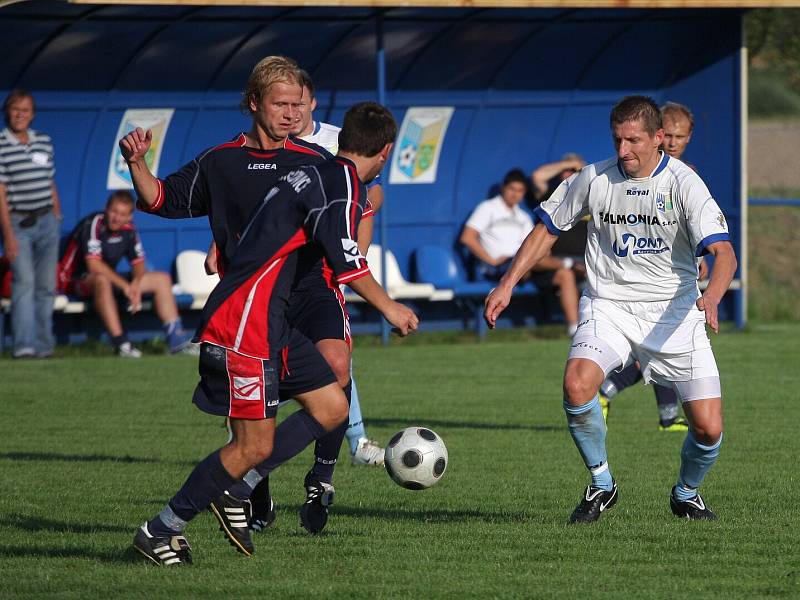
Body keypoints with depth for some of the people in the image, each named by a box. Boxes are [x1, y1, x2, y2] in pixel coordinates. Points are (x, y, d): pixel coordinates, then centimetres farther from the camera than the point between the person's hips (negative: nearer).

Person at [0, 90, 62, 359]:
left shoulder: (44, 142, 9)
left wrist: (57, 218, 14)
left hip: (46, 222, 5)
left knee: (46, 285, 5)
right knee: (24, 280, -17)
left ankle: (43, 344, 13)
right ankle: (24, 345, -20)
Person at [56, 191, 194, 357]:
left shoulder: (129, 229, 2)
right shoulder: (94, 224, -21)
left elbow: (138, 262, 8)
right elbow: (94, 265, -28)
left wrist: (136, 283, -15)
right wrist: (125, 285, -27)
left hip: (112, 279, 8)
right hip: (76, 280, -8)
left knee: (162, 279, 2)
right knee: (102, 280, -43)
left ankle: (175, 338, -5)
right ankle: (120, 343, -45)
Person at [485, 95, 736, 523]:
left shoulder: (683, 183, -11)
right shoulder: (594, 178, -2)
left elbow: (723, 252, -21)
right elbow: (548, 229, 12)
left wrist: (711, 297, -41)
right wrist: (506, 285, 4)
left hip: (673, 311, -1)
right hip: (608, 307, 1)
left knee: (708, 430, -7)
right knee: (577, 384, -29)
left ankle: (686, 495, 27)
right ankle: (600, 485, -6)